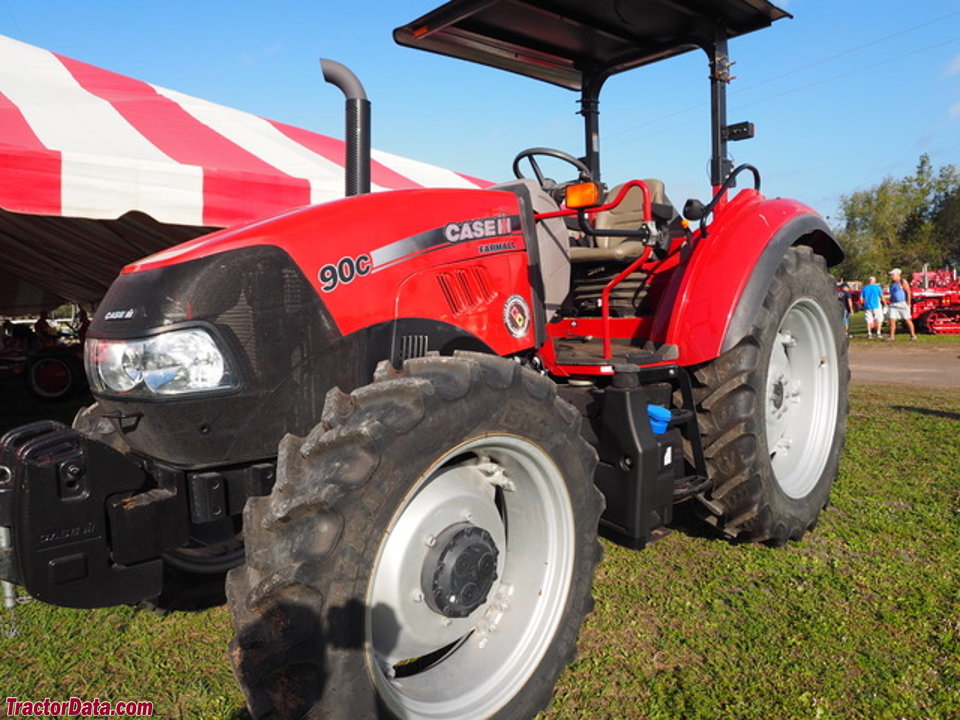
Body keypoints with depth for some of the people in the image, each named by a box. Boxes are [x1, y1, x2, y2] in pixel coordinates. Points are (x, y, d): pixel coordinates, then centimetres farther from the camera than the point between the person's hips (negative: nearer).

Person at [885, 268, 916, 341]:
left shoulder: (903, 282, -8)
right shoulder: (892, 283, 13)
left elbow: (908, 293, -10)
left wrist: (908, 303, -15)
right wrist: (890, 303, 16)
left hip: (903, 304, -6)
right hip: (893, 304, 6)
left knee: (907, 320, 0)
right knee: (892, 320, -2)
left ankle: (913, 335, 9)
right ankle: (891, 336, 3)